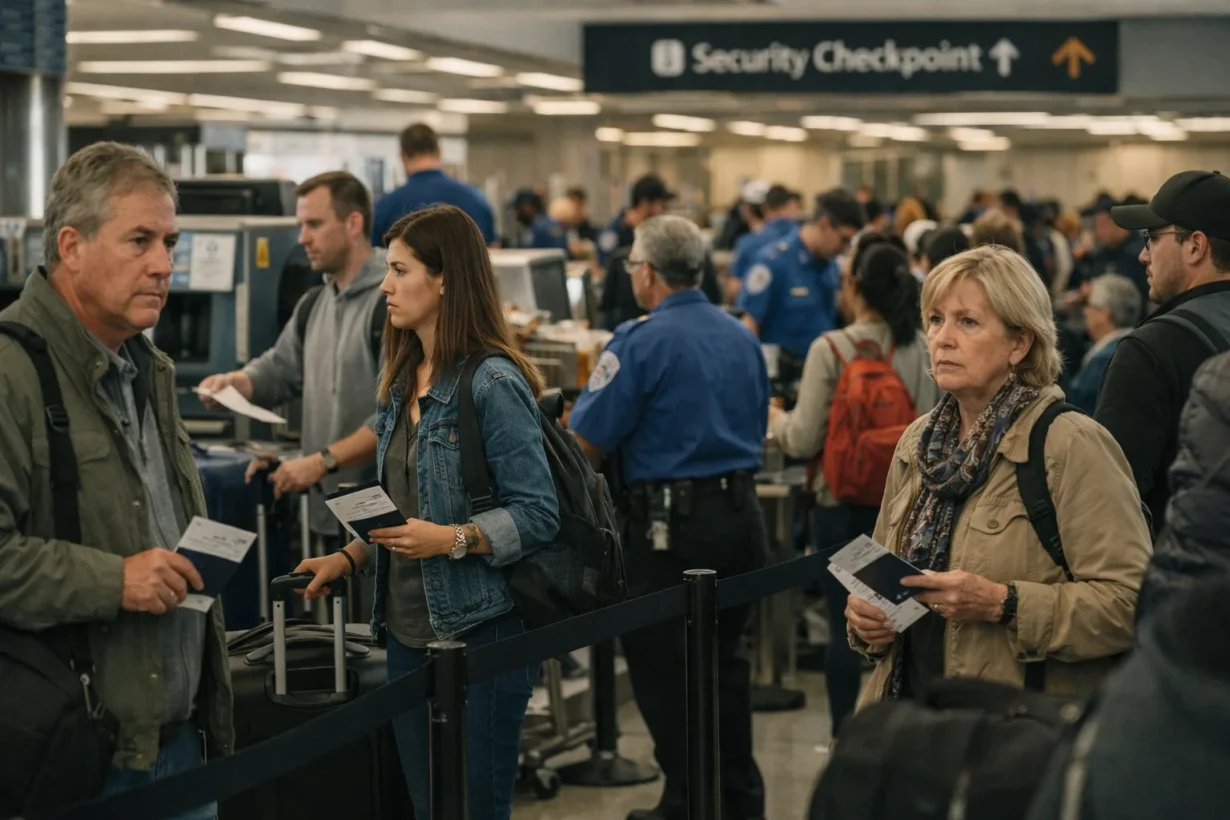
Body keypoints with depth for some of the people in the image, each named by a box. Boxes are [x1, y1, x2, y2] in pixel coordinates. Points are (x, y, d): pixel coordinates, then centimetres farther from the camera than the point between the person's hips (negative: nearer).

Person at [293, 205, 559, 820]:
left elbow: (537, 515, -15)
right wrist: (350, 558, 7)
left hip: (478, 631, -8)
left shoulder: (493, 384, -14)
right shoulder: (403, 381, 12)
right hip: (408, 628, 8)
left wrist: (453, 540, -25)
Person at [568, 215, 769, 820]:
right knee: (724, 658, 17)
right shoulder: (742, 338, 7)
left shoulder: (640, 342, -14)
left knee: (661, 668, 4)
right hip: (740, 512, 7)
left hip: (669, 524, -7)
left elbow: (585, 445, -14)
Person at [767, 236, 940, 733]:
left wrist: (776, 420, 8)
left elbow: (804, 441, -11)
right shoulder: (924, 349, -2)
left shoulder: (830, 349, -13)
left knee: (847, 629, 4)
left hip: (843, 504, -4)